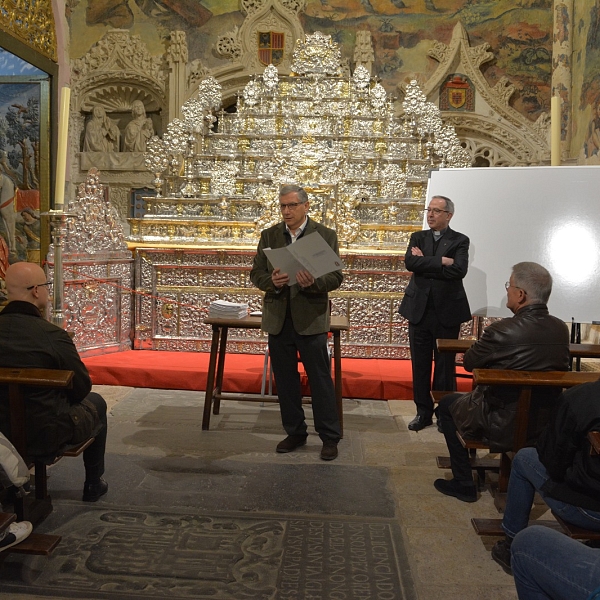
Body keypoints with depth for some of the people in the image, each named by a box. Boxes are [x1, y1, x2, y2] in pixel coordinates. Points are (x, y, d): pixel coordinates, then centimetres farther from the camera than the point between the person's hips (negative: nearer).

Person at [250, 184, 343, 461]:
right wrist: (271, 281, -16)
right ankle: (295, 432, 26)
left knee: (321, 380, 2)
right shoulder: (269, 235, 8)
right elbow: (256, 274, 6)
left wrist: (313, 282, -25)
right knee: (285, 380, 11)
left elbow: (336, 277, -5)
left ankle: (330, 437, 14)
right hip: (278, 319, 4)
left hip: (310, 319, -4)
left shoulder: (325, 235, -2)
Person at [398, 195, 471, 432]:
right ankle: (423, 412, 20)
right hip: (419, 310, 3)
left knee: (445, 365, 5)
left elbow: (458, 270, -18)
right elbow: (410, 262, -10)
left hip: (447, 311, -3)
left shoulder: (460, 241, 0)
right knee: (420, 365, 8)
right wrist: (441, 261, -15)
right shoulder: (418, 237, 10)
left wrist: (425, 262, -13)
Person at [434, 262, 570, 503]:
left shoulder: (502, 331, -26)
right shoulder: (561, 329, -7)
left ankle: (463, 484, 23)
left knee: (447, 404, 20)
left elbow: (469, 363, -10)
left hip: (503, 427, -6)